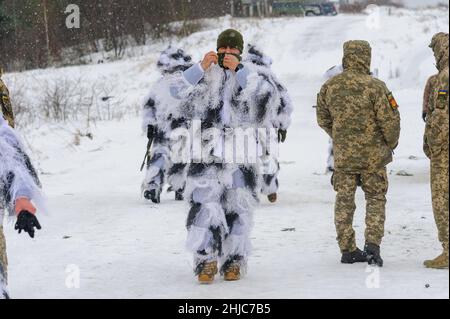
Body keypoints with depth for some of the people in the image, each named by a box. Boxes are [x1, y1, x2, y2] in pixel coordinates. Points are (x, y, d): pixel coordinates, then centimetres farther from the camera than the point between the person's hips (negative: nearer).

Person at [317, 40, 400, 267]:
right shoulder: (374, 86, -15)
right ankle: (372, 244, -4)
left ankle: (348, 250, 14)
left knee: (344, 202, 12)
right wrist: (391, 144, 3)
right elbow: (389, 119, -14)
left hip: (342, 155, 3)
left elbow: (323, 119, 11)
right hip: (373, 154, -3)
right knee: (375, 199, 9)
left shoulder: (329, 87, 0)